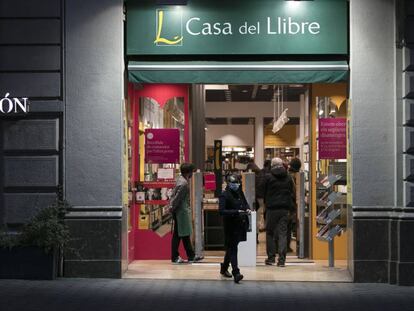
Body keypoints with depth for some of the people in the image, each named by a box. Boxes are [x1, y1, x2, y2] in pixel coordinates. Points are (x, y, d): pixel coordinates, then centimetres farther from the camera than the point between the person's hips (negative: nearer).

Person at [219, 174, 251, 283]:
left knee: (231, 248, 18)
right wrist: (236, 212, -25)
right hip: (230, 226, -7)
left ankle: (224, 268, 34)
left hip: (240, 225, 7)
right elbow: (221, 211, -20)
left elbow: (245, 203, 27)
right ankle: (236, 273, -10)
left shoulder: (240, 193, 11)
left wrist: (247, 209, 4)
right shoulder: (224, 195, -11)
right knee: (232, 248, -7)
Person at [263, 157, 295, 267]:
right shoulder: (288, 178, 6)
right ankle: (282, 259, -3)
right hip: (285, 209, 3)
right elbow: (293, 194, 10)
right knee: (283, 233, 3)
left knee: (270, 233, 9)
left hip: (272, 208, -2)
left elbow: (264, 193, 2)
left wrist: (265, 204, 16)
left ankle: (271, 257, 8)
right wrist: (291, 207, 15)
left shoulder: (268, 177, -4)